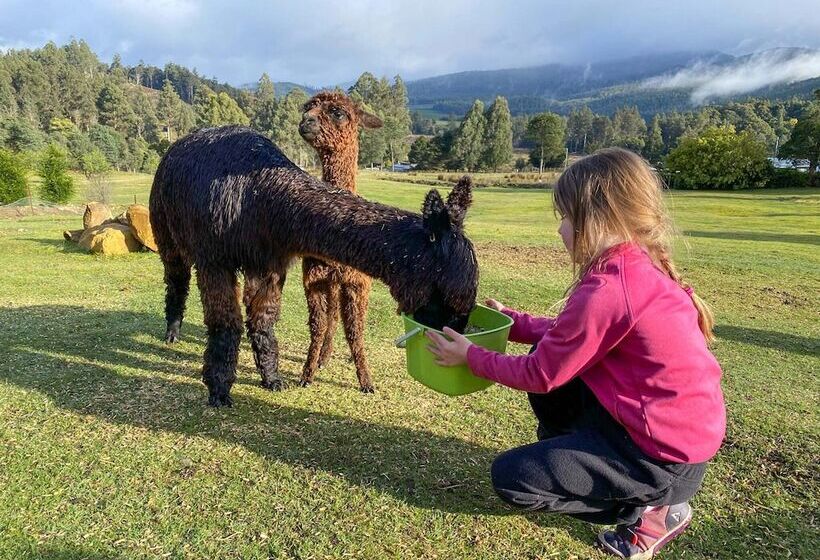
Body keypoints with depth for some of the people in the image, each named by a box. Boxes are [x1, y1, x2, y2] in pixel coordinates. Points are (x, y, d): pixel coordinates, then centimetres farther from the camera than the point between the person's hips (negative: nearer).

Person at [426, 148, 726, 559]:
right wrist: (511, 321, 14)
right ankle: (566, 457, 21)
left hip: (664, 459, -9)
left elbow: (539, 375, -15)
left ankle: (651, 507, 5)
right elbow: (570, 335, 11)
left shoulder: (605, 291, -28)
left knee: (510, 477, -1)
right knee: (549, 357, 12)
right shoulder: (642, 268, 0)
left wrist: (471, 356, -2)